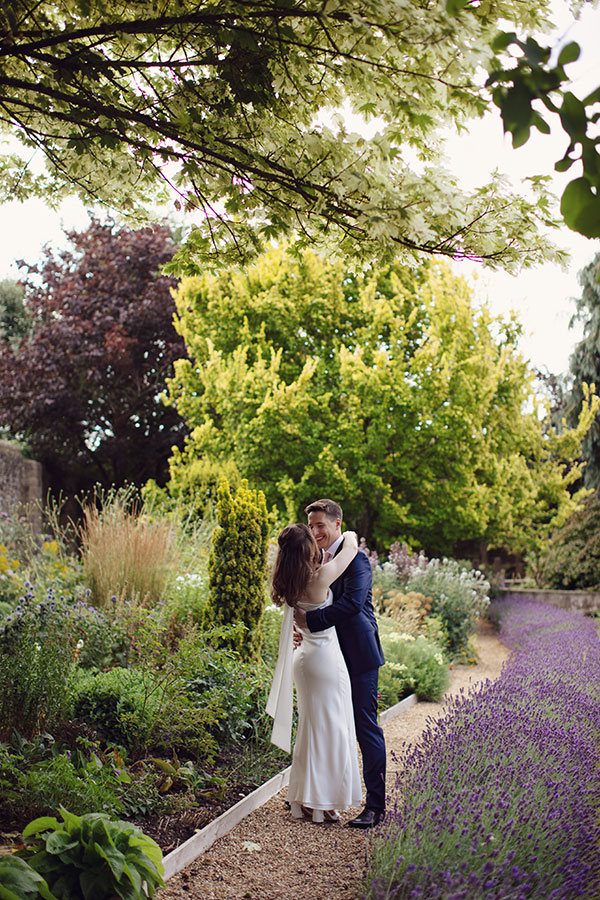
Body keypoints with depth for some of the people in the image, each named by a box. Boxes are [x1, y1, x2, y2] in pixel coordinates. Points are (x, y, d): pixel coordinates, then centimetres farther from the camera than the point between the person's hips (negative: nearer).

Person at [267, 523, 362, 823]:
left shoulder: (290, 582, 0)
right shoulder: (320, 578, -20)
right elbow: (351, 546, -7)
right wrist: (350, 535, 16)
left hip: (305, 657, 8)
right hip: (326, 657, -8)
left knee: (311, 727, 16)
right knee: (328, 727, 1)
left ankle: (304, 799, 23)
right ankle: (320, 804, 7)